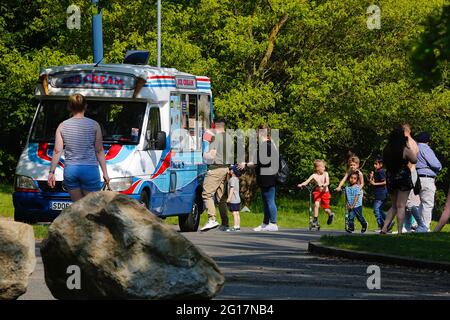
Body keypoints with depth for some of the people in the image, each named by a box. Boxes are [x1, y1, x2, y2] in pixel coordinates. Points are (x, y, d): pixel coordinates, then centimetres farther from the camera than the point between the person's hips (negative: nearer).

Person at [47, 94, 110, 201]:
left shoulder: (62, 126, 4)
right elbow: (99, 151, 1)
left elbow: (57, 152, 2)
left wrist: (51, 172, 8)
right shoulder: (94, 125, -1)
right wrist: (105, 173, 6)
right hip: (89, 169, -2)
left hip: (70, 170, 2)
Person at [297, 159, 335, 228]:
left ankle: (330, 215, 39)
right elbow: (307, 181, -17)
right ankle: (315, 220, -15)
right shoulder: (314, 175, -9)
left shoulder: (325, 174, -9)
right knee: (316, 204, -24)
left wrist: (323, 185, -43)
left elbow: (327, 182, -21)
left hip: (325, 192, 0)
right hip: (317, 192, 0)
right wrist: (301, 184, -37)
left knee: (326, 209, 4)